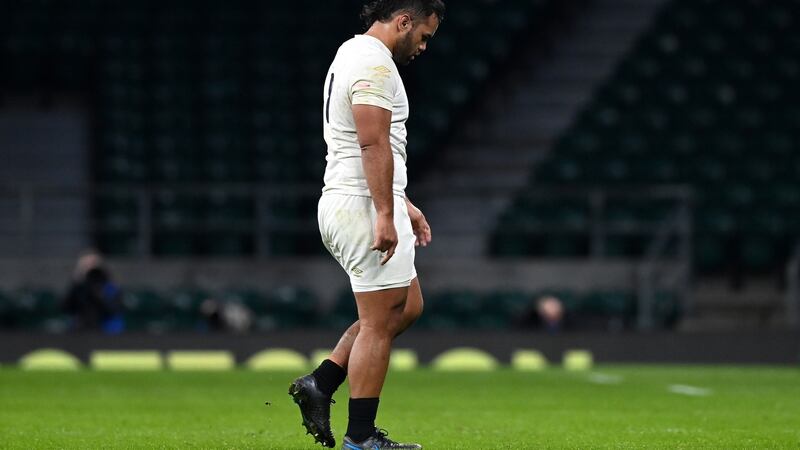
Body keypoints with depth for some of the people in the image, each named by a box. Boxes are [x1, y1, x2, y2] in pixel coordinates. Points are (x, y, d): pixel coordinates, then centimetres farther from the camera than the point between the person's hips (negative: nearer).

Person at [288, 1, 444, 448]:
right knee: (379, 323, -4)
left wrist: (403, 204, 26)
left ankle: (321, 383, 13)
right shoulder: (375, 63, -15)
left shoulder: (355, 55, 19)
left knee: (407, 306, 18)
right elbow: (374, 144, -24)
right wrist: (386, 215, -26)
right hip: (365, 209, -10)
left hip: (345, 205, 10)